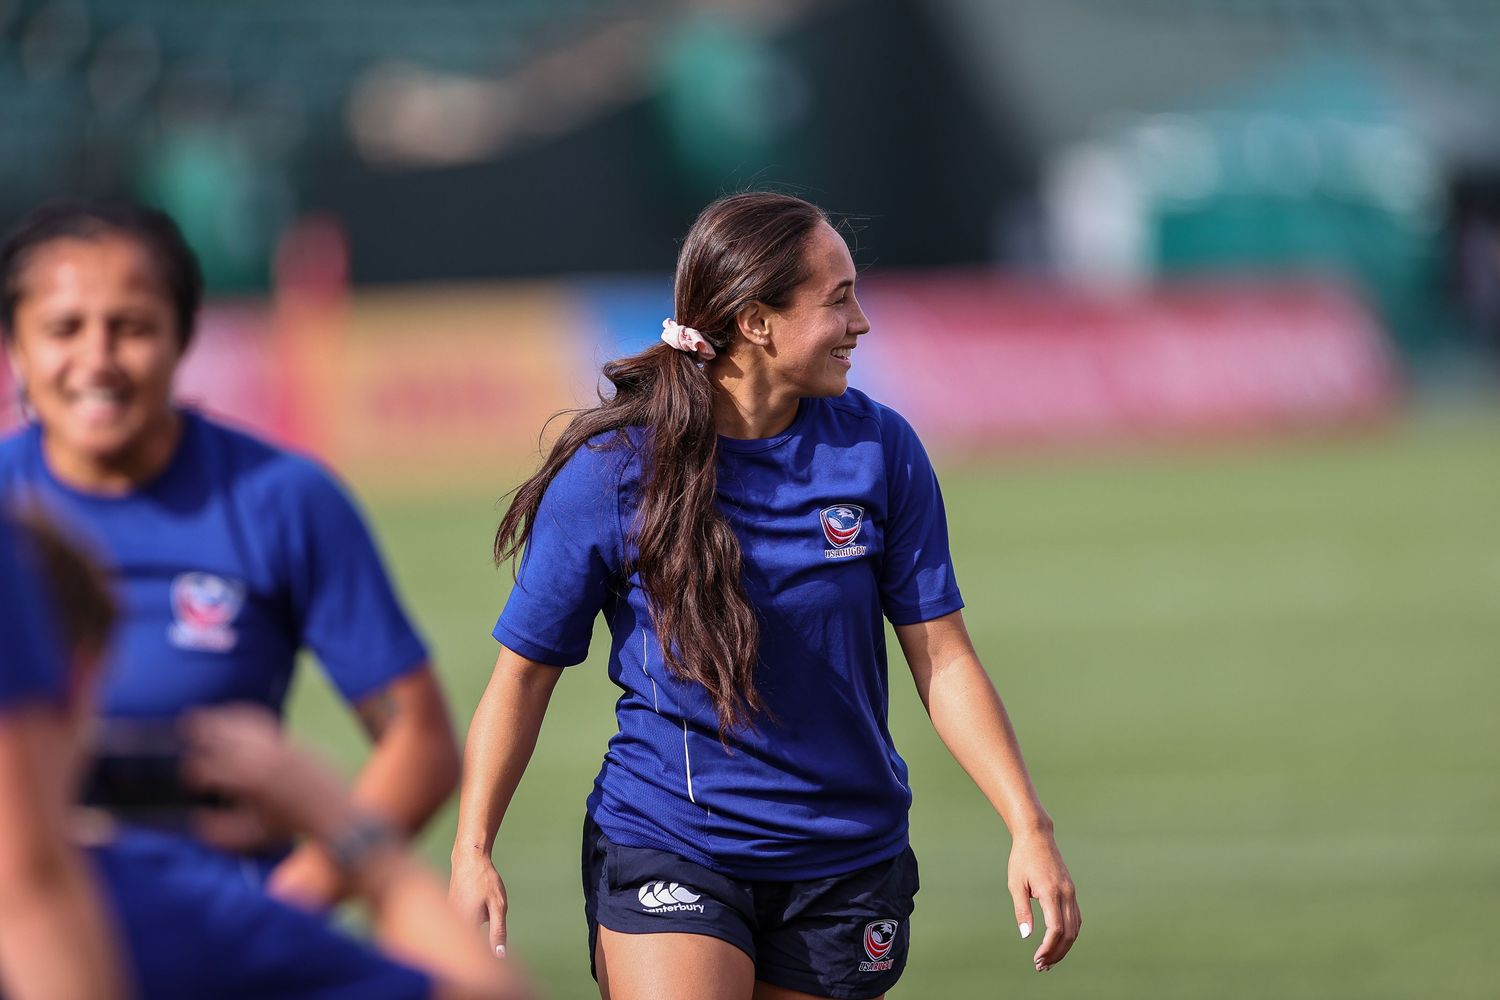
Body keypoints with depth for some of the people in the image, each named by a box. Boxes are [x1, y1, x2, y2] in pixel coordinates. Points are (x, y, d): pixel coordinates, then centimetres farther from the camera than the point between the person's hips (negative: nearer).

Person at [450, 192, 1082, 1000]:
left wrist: (1029, 829, -7)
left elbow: (942, 660, 2)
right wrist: (472, 853, -10)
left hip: (845, 863, 3)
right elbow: (525, 670, -1)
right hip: (663, 855, -3)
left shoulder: (881, 449, -1)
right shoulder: (611, 470, -8)